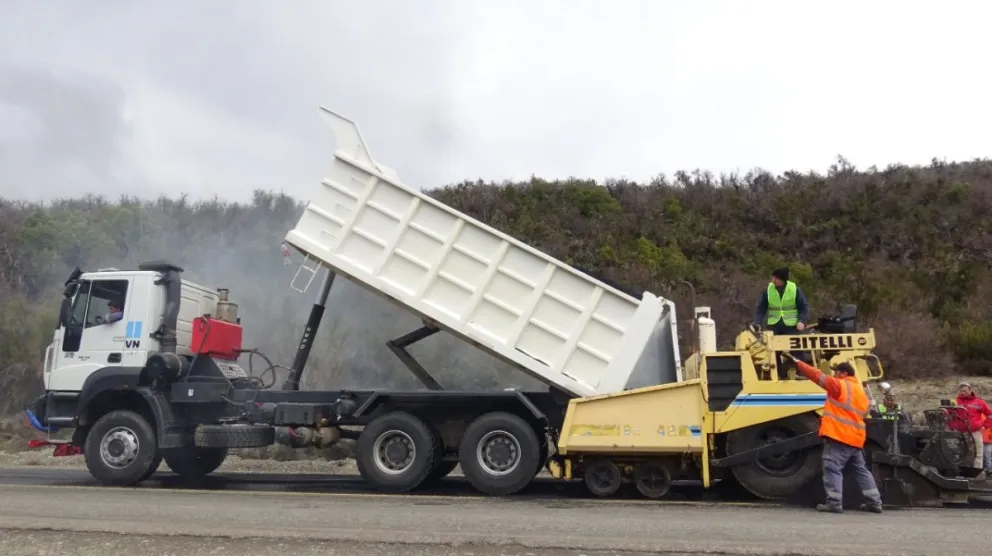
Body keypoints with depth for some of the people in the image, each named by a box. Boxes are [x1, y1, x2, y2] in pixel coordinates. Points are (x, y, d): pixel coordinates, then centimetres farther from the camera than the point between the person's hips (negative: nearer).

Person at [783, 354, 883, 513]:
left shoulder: (841, 385, -6)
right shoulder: (861, 391, 20)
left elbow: (818, 376, -9)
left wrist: (797, 362, -5)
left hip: (838, 436, -9)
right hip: (855, 438, 9)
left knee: (832, 468, -7)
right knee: (861, 469, 17)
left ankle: (834, 502, -11)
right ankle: (875, 502, 19)